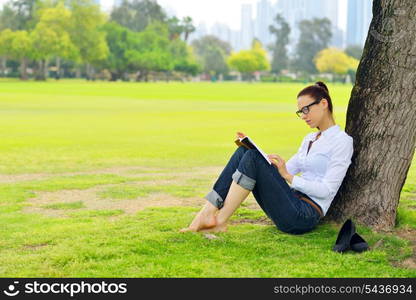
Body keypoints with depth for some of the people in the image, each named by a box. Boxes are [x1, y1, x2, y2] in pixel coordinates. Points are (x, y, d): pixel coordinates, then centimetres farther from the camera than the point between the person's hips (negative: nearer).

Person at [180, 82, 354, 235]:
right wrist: (252, 147, 8)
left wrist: (288, 176, -19)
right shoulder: (310, 139, 22)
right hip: (293, 203, 8)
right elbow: (281, 172, 20)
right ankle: (207, 213, -17)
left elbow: (327, 190, -13)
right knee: (245, 151, -8)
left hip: (305, 216, -8)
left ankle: (220, 221, -19)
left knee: (253, 157, -22)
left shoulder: (342, 141, -4)